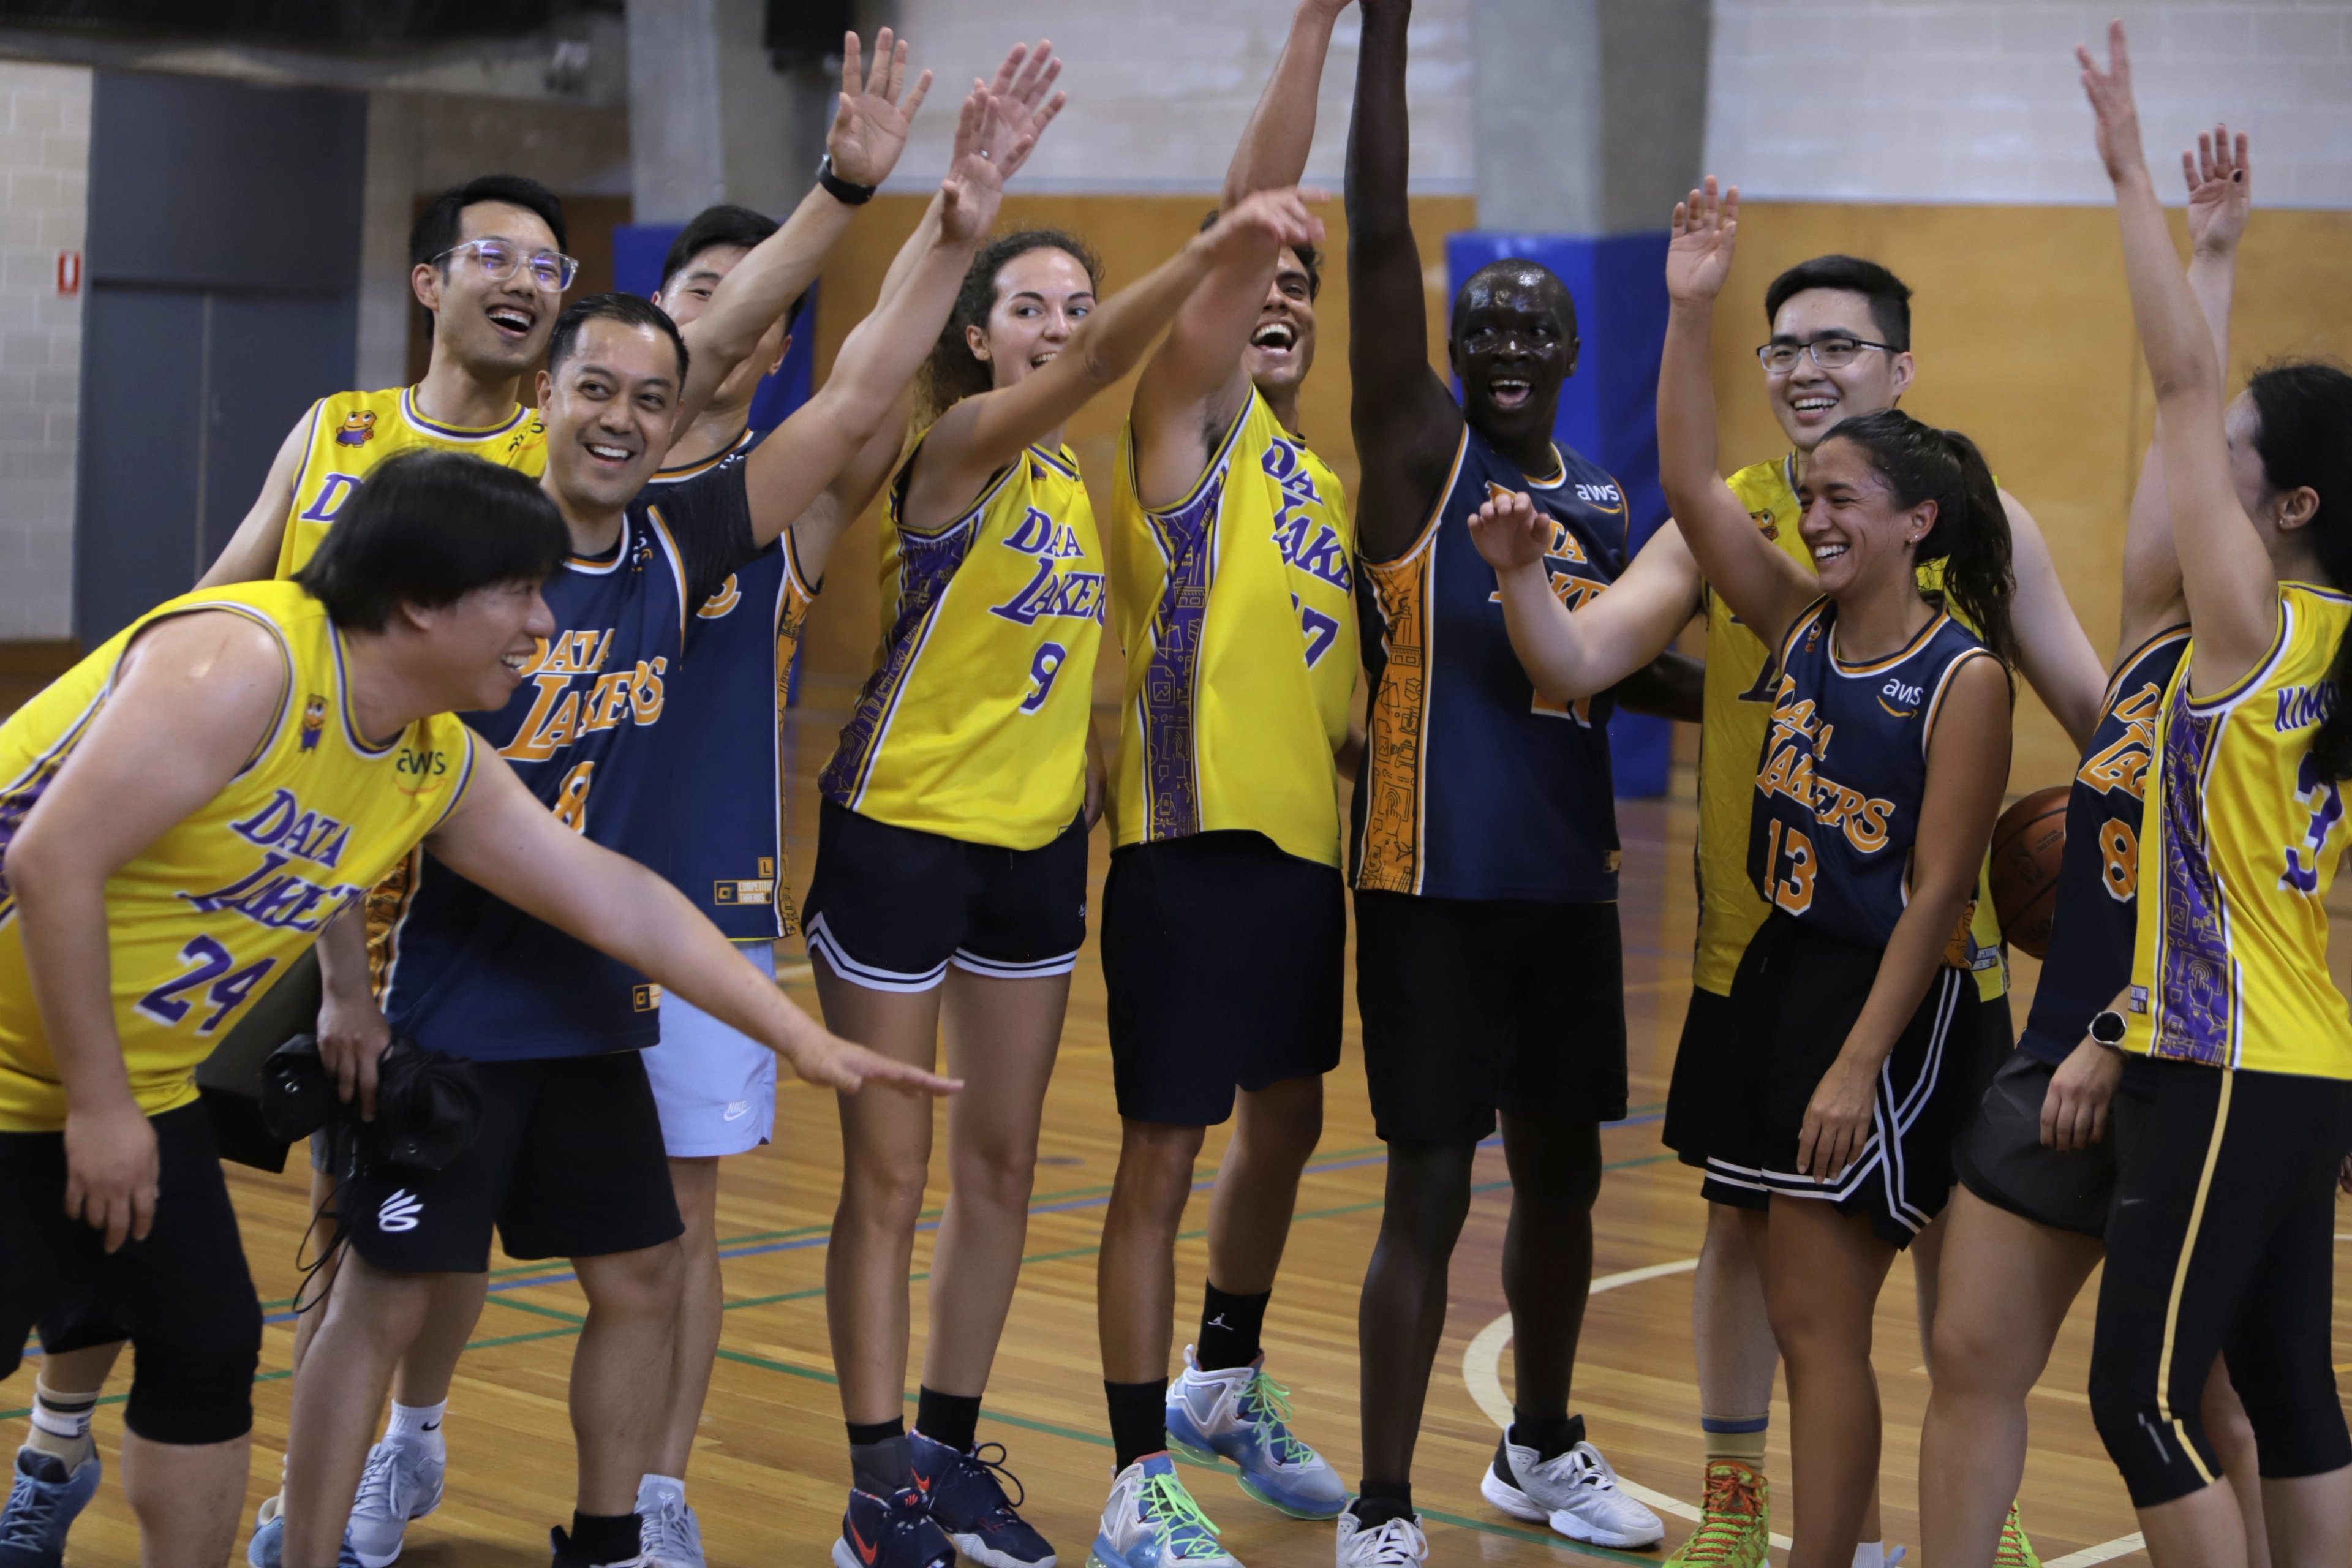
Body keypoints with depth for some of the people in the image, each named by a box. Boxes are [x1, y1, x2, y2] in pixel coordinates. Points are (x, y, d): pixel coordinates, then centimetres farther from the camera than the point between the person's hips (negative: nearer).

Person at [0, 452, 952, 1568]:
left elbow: (614, 898, 8)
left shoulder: (438, 766, 1)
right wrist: (98, 1105, -23)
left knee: (208, 1350, 8)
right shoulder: (245, 664, -26)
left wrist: (802, 1039, 6)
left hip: (128, 1088, 8)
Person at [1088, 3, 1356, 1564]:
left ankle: (1227, 1383, 41)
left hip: (1302, 848, 8)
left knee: (1287, 1125, 21)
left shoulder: (1322, 484, 15)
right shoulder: (1192, 424, -6)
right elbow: (1249, 214, -18)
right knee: (1165, 1156, -3)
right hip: (1193, 846, -8)